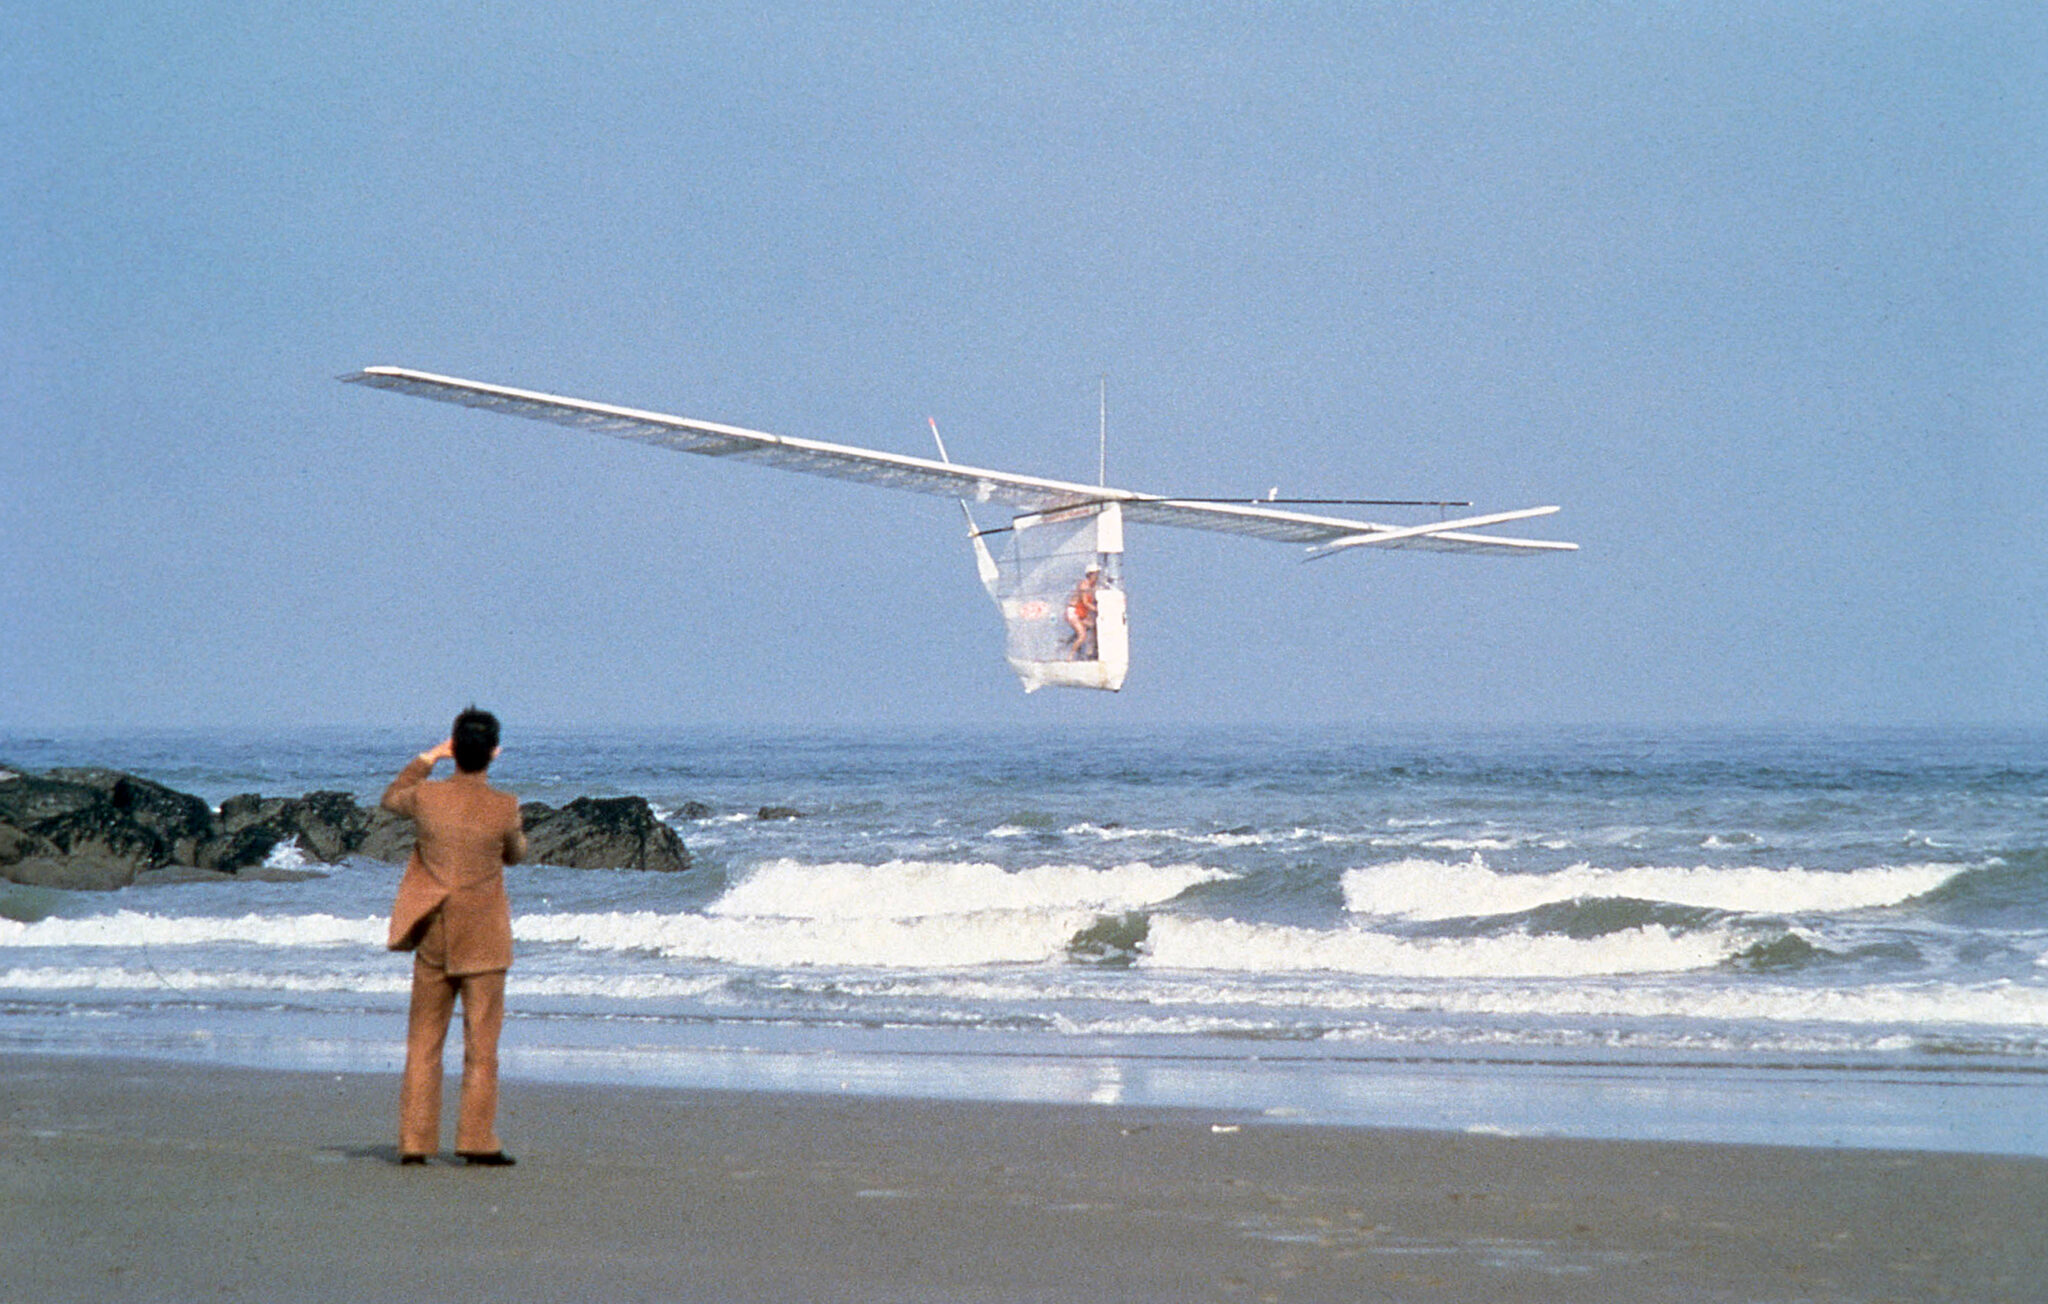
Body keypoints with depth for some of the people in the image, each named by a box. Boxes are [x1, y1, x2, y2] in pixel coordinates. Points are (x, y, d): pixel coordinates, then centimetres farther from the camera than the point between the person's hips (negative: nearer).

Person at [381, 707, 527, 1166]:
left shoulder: (426, 796, -6)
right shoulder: (504, 807, -13)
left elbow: (390, 800, 18)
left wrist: (428, 757, 23)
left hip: (433, 938, 3)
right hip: (483, 940, -3)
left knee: (423, 1041, 10)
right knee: (481, 1042, 4)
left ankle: (415, 1140, 9)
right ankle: (477, 1141, 3)